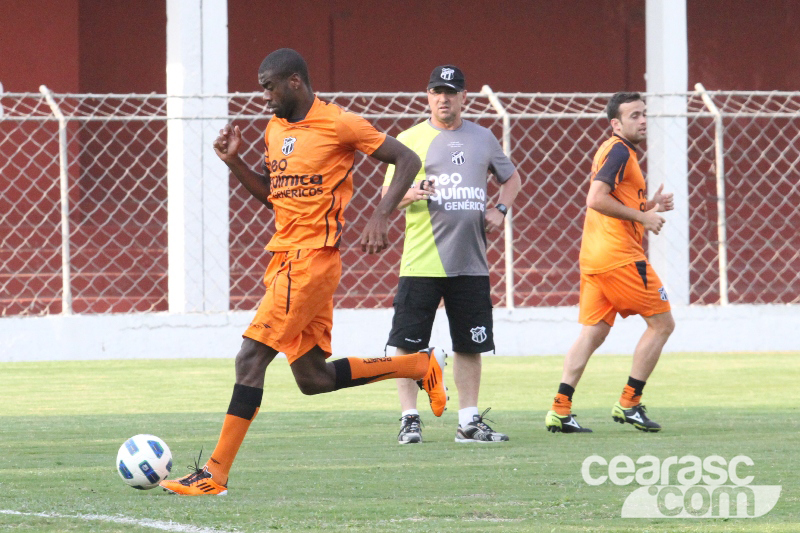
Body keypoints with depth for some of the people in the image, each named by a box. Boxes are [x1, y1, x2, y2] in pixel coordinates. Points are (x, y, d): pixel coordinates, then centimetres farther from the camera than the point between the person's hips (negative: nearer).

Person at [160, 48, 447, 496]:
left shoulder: (339, 124, -10)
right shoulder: (276, 129, 14)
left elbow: (408, 161, -6)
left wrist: (381, 218, -17)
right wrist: (235, 161, 8)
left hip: (313, 259, -9)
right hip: (285, 257, 9)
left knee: (251, 358, -13)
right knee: (314, 379, 11)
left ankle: (216, 473, -10)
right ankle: (423, 365, 27)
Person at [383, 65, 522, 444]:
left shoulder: (482, 139, 13)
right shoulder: (409, 140, 3)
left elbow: (511, 178, 28)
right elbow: (387, 197, 2)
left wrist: (500, 209, 9)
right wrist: (411, 194, -20)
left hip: (470, 263, 3)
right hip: (421, 262, -3)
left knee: (470, 345, 5)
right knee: (408, 343, -7)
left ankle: (469, 422, 12)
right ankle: (409, 419, 0)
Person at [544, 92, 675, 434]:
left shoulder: (611, 150, 21)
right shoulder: (620, 151, -11)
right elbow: (597, 199, -22)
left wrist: (649, 206, 16)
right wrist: (642, 216, -16)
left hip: (593, 259, 10)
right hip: (619, 255, -10)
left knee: (593, 332, 7)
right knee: (662, 323, 0)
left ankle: (560, 410, 0)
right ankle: (629, 404, 0)